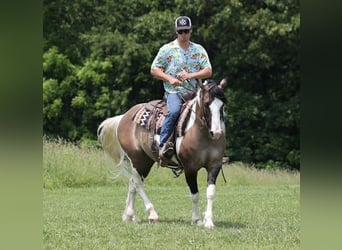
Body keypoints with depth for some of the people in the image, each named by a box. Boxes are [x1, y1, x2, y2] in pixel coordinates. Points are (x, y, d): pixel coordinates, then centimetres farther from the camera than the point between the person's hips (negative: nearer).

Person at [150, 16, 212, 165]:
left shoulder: (199, 50, 13)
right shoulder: (167, 49, 7)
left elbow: (208, 71, 6)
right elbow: (154, 70, 7)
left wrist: (191, 75, -10)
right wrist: (169, 78, -10)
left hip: (195, 91, 3)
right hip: (174, 91, -3)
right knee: (174, 111, -35)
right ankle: (163, 145, -31)